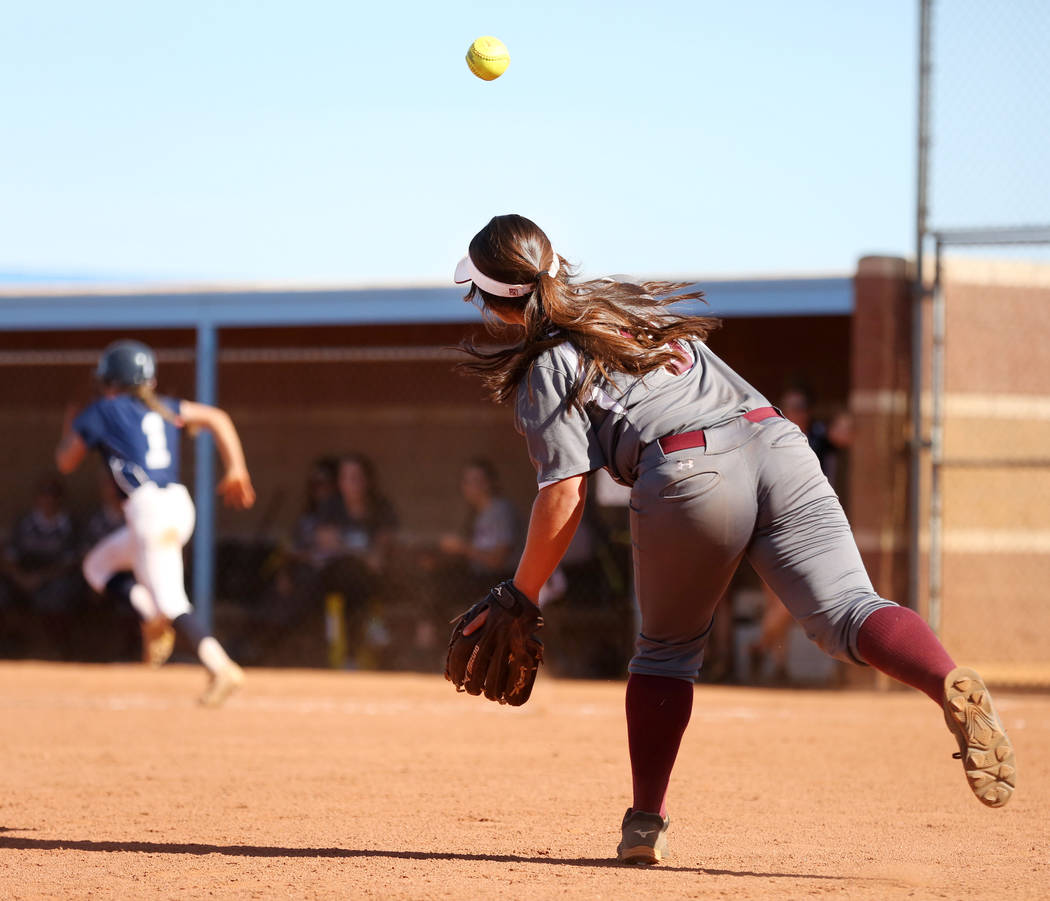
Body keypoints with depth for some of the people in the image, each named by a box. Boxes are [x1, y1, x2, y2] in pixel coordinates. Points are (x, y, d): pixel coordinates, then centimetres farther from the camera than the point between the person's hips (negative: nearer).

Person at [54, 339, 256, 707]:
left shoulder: (101, 412, 5)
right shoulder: (163, 408, 20)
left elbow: (65, 462, 16)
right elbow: (217, 418, 10)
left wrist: (70, 428, 37)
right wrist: (235, 469, 6)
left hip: (150, 508, -8)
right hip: (179, 504, 8)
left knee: (170, 601, -10)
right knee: (99, 565, 21)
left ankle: (220, 667, -24)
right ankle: (154, 616, 2)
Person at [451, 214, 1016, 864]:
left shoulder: (545, 371, 10)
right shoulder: (630, 304, 31)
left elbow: (565, 496, 1)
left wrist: (519, 600, 7)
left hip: (688, 471, -4)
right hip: (776, 439, 5)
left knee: (667, 648, 19)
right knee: (847, 613, -13)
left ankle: (647, 820, 17)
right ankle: (953, 686, -41)